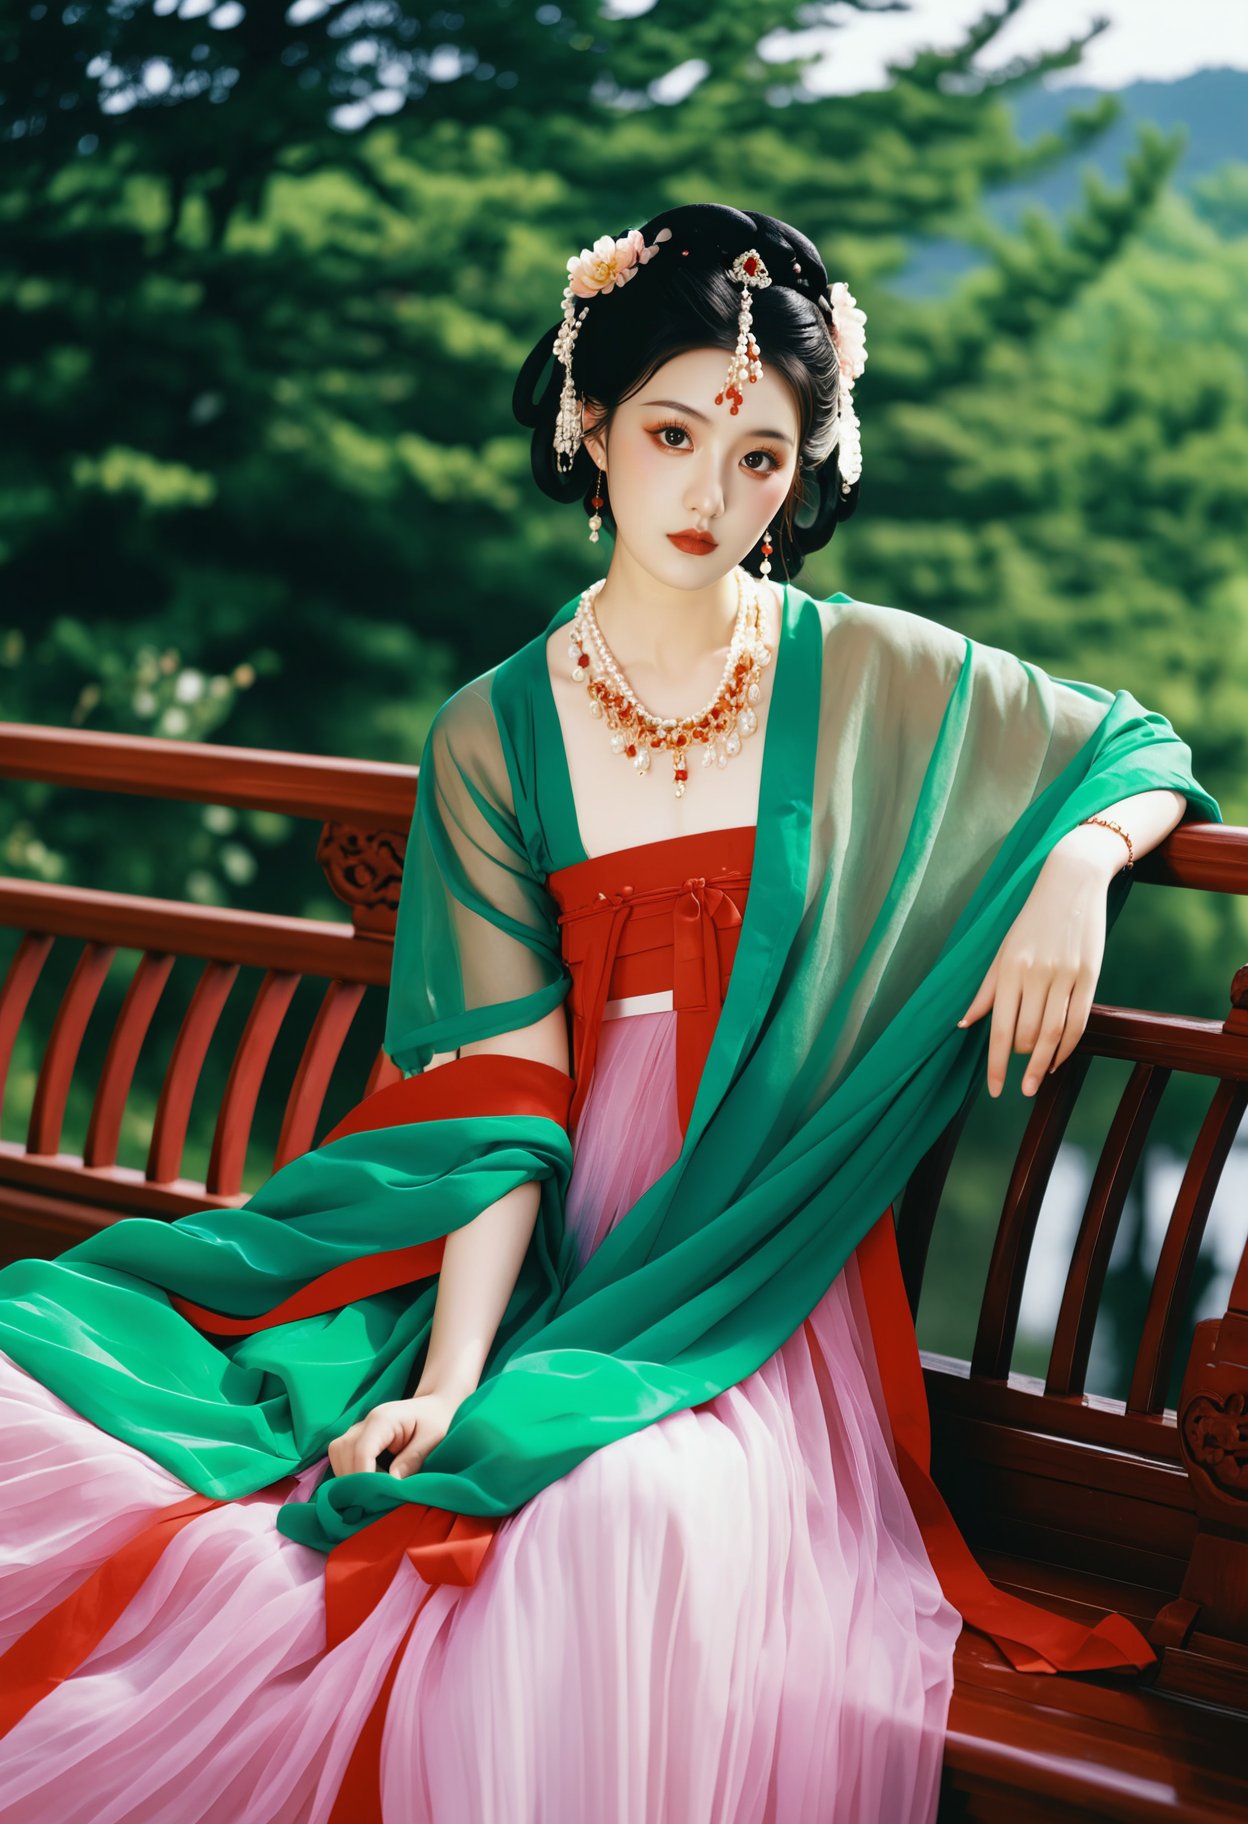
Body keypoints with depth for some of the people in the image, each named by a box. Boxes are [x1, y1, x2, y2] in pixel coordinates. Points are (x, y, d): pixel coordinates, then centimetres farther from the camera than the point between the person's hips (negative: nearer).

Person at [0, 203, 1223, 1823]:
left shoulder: (874, 678, 2)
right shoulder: (494, 734, 4)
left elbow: (1147, 752, 15)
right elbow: (503, 1092, -3)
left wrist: (1079, 864, -9)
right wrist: (448, 1376, -15)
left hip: (762, 1270, -1)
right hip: (548, 1248, 2)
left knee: (635, 1520, -34)